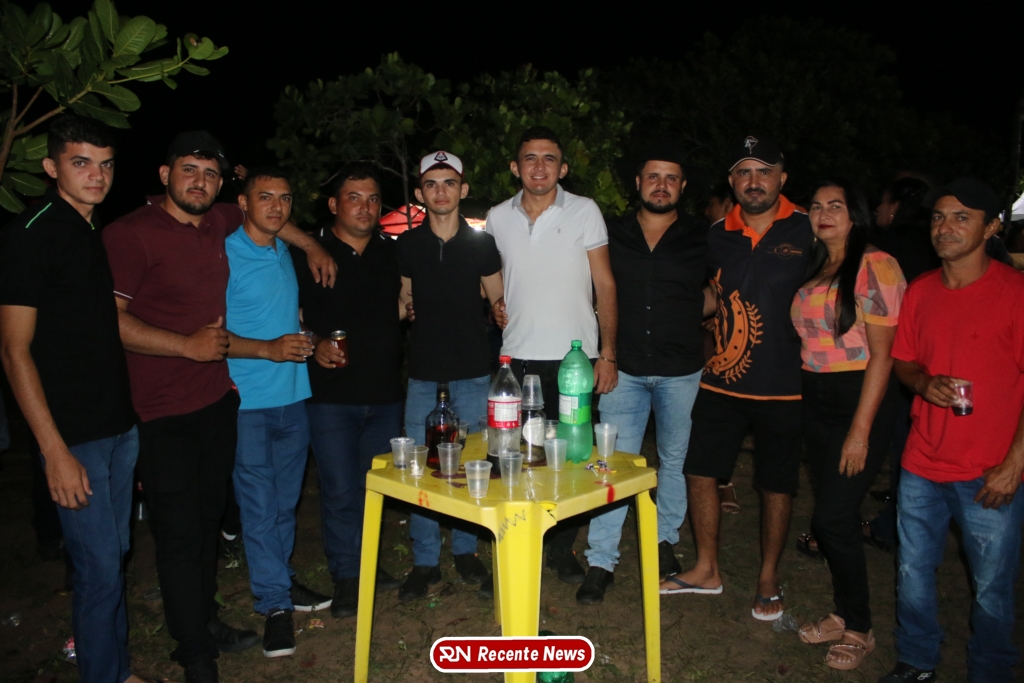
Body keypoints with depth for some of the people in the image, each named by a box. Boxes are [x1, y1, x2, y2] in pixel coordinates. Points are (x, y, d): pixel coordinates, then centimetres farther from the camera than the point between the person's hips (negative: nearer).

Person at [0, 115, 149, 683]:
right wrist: (56, 452, -17)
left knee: (114, 555, 17)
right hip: (75, 436, -7)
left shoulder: (103, 233, 11)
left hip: (121, 424, 7)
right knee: (99, 567, 1)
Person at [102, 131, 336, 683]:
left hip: (219, 400, 7)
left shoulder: (220, 223, 8)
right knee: (179, 534, 1)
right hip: (163, 414, -6)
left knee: (208, 520, 17)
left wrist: (312, 246, 17)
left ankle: (205, 622, 35)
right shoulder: (129, 233, -11)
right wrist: (188, 345, -19)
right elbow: (108, 319, -18)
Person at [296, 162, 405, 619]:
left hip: (385, 393, 4)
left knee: (376, 486, 15)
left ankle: (367, 561, 33)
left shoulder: (390, 253, 8)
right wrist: (315, 343, -18)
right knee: (341, 490, 0)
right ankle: (346, 576, 18)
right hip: (332, 394, -4)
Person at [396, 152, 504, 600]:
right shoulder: (407, 244, 2)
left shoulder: (481, 243, 0)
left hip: (472, 370, 0)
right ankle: (426, 561, 18)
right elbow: (402, 301, 13)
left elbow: (498, 300, 7)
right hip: (423, 371, 1)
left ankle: (465, 550, 28)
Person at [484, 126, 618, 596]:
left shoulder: (584, 211, 1)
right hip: (518, 359, 2)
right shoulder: (497, 218, 7)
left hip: (576, 359, -1)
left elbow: (605, 285, 1)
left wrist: (608, 353, -5)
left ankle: (562, 548, 26)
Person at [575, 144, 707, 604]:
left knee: (674, 459, 14)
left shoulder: (701, 238, 0)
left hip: (680, 370, 0)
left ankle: (665, 541, 35)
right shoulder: (612, 234, 3)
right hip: (625, 366, 0)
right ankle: (601, 562, 7)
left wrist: (689, 320, -1)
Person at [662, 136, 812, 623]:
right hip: (722, 380, 3)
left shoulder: (807, 231, -5)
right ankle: (707, 570, 28)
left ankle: (768, 580, 30)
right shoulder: (717, 235, 5)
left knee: (776, 486, 10)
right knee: (700, 471, 8)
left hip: (782, 384, -3)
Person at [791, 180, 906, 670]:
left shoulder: (874, 266, -11)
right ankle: (844, 615, 30)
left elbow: (881, 353, -14)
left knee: (832, 518, -5)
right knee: (833, 515, 13)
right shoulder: (813, 270, 12)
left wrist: (860, 430, -17)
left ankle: (859, 629, 15)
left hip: (859, 399, -7)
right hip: (815, 400, 7)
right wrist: (806, 419, 9)